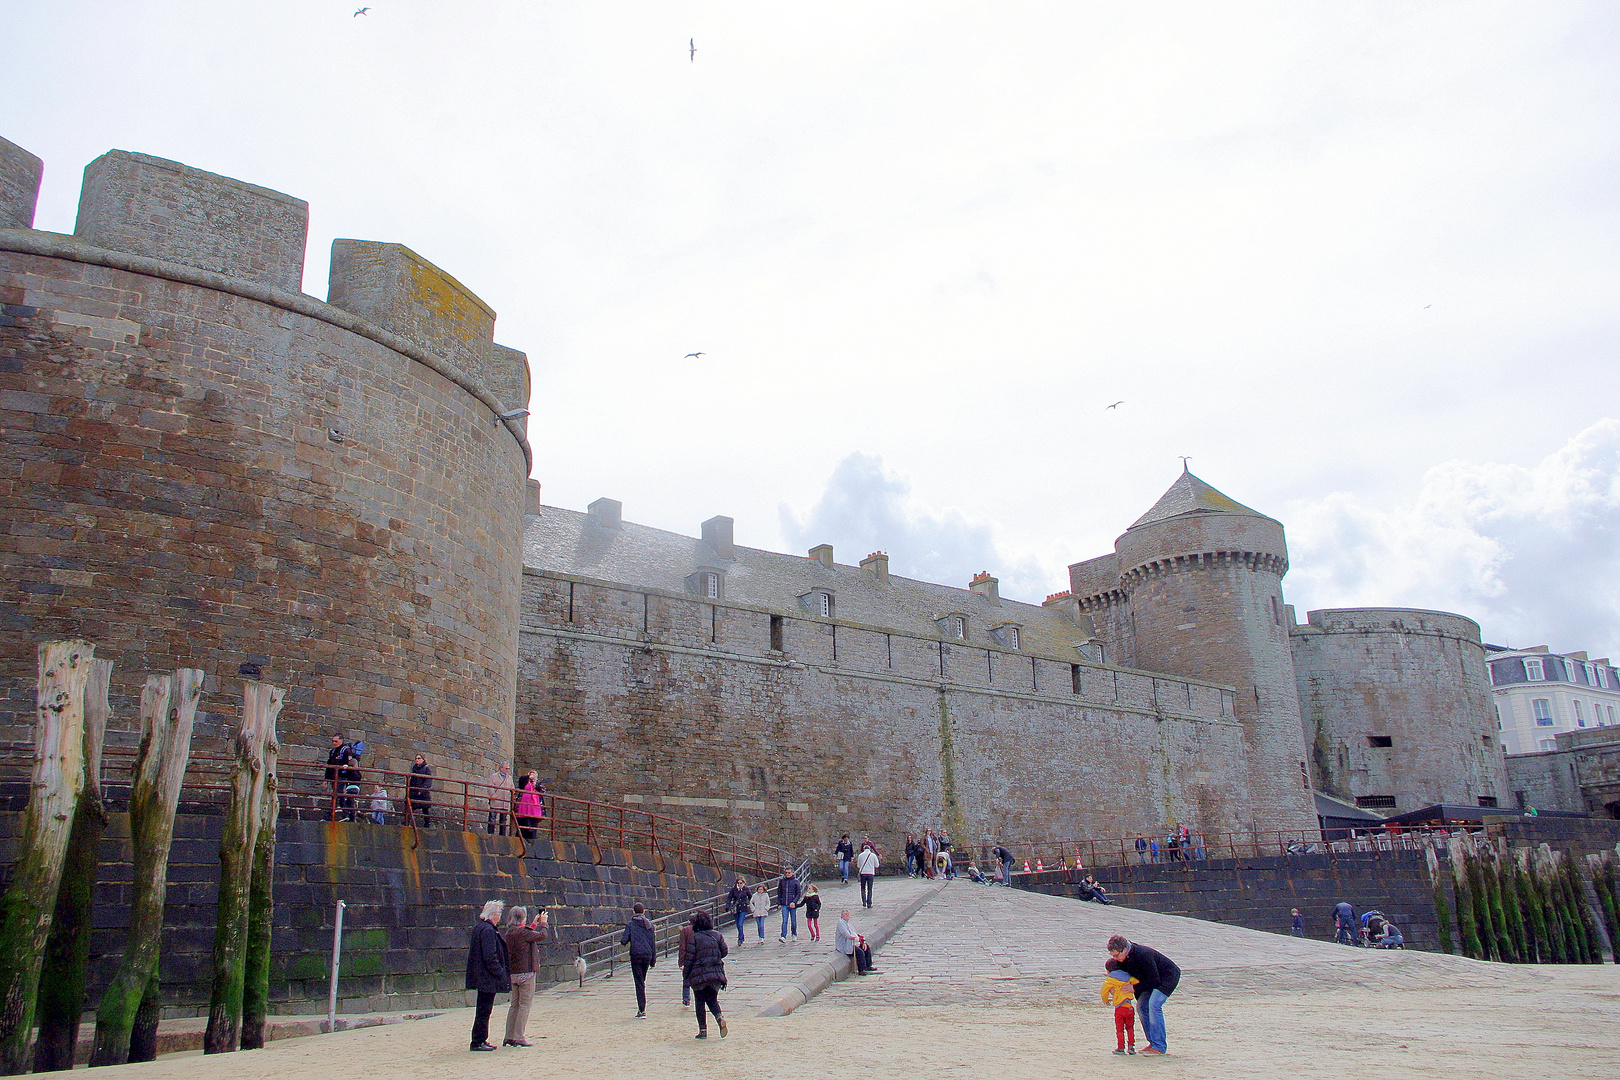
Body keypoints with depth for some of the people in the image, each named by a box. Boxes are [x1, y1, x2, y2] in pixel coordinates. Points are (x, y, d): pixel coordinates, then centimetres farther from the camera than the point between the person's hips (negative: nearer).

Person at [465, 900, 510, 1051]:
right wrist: (500, 974, -18)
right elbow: (490, 957, -23)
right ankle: (478, 1042, 1)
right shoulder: (488, 931, -18)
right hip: (488, 978, -11)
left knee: (483, 1010, 15)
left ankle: (481, 1040, 21)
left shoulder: (479, 928, 14)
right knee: (484, 1010, -4)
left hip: (481, 977, 11)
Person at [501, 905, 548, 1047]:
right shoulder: (522, 931, -16)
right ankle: (519, 1037, -3)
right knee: (525, 1004, -2)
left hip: (513, 973, 8)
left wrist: (534, 924, 31)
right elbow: (542, 936, -7)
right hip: (525, 972, -8)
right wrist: (543, 923, 9)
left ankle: (509, 1037, 15)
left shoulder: (509, 933, 9)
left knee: (514, 1004, 13)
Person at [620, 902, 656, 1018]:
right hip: (648, 955, 4)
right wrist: (653, 959, 13)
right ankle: (641, 1008, 19)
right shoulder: (649, 924, 8)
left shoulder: (630, 925, -3)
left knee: (639, 983, -2)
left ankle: (642, 1011, -8)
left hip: (636, 955, -4)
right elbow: (654, 942, 8)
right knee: (642, 981, 18)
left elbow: (624, 941, -9)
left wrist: (621, 940, 16)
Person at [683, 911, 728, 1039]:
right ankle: (719, 1017, -14)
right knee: (712, 999, 14)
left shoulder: (695, 937, -7)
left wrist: (686, 975, -1)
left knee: (700, 1002, 9)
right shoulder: (718, 935, 2)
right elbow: (724, 951, 5)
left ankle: (703, 1030, 8)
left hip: (699, 974, -3)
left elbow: (690, 958, -8)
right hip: (716, 973, 3)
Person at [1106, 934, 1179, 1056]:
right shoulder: (1123, 958, -10)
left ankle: (1159, 1047, -19)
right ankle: (1153, 1042, 9)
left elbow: (1154, 980, -28)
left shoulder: (1142, 955, -35)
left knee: (1154, 1004, -23)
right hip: (1154, 978, 9)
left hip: (1169, 976, -9)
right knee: (1141, 1006, 1)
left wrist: (1134, 988, -23)